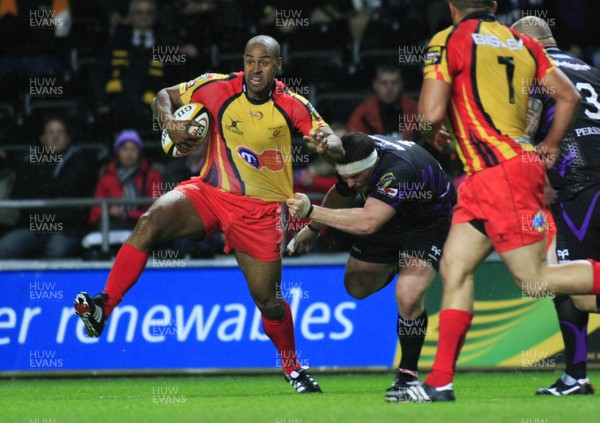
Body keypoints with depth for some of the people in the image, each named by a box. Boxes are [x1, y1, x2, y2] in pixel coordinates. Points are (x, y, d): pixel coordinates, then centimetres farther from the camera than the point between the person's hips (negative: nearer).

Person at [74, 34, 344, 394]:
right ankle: (103, 308, -31)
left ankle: (293, 367, 27)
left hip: (260, 209, -1)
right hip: (209, 191, 1)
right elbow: (166, 95, 5)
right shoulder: (218, 87, -6)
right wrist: (170, 123, -16)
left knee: (267, 299, 0)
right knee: (151, 221, -28)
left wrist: (326, 144, -33)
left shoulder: (293, 105, -8)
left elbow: (335, 144, -9)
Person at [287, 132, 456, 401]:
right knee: (357, 286, 17)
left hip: (430, 224, -7)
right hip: (389, 221, 7)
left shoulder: (399, 169, -43)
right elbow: (340, 196, 6)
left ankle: (408, 374, -6)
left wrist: (313, 212, -52)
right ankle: (392, 268, 52)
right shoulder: (352, 160, -19)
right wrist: (313, 229, 19)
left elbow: (368, 222, -54)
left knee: (408, 296, -25)